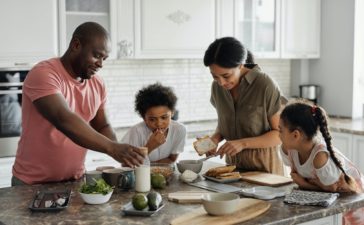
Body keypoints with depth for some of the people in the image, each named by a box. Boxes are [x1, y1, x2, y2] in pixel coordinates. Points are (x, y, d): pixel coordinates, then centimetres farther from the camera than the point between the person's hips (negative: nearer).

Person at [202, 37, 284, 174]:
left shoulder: (265, 85, -19)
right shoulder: (217, 87, -3)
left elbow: (280, 133, -13)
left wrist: (243, 143, -24)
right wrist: (216, 138, -9)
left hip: (263, 165, -4)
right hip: (233, 163, 4)